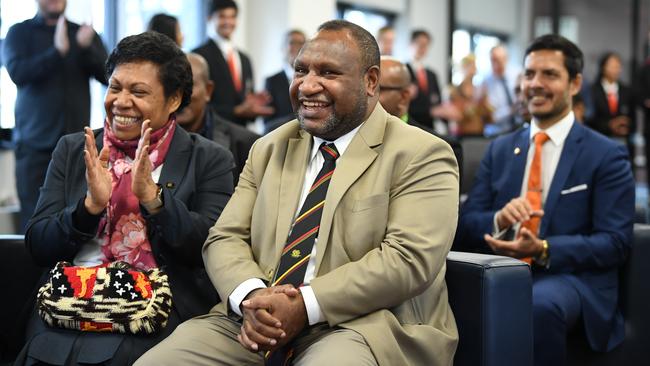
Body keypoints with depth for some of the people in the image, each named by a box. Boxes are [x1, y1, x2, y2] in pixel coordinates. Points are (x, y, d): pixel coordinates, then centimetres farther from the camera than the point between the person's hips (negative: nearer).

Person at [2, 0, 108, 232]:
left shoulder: (83, 33, 11)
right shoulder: (19, 33, 7)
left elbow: (108, 75, 1)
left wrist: (87, 48, -17)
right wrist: (57, 51, -22)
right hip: (35, 143, -2)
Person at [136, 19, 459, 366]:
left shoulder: (421, 156, -1)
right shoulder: (269, 150, 16)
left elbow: (408, 259, -13)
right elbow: (226, 238, 9)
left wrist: (306, 305, -20)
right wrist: (251, 297, -13)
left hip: (364, 325, -4)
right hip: (257, 321, 5)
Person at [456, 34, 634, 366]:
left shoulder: (607, 155, 3)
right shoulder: (500, 149, 17)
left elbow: (615, 243, -5)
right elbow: (465, 227, 11)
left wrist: (543, 250, -19)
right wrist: (499, 220, -13)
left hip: (572, 277, -2)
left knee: (541, 304, -38)